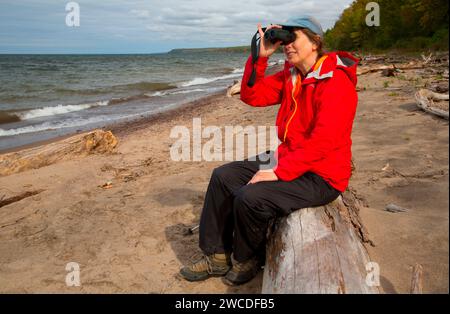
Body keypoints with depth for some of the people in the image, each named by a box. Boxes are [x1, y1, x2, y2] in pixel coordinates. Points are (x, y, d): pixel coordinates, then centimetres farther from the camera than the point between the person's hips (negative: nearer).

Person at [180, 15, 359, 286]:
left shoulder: (336, 83, -19)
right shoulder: (290, 77, 8)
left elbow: (322, 142, -27)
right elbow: (252, 96, 6)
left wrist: (278, 172, -27)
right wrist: (261, 57, -6)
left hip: (320, 176, -9)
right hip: (288, 159, 9)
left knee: (249, 198, -26)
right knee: (223, 177, 2)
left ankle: (247, 261, 5)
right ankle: (217, 256, 10)